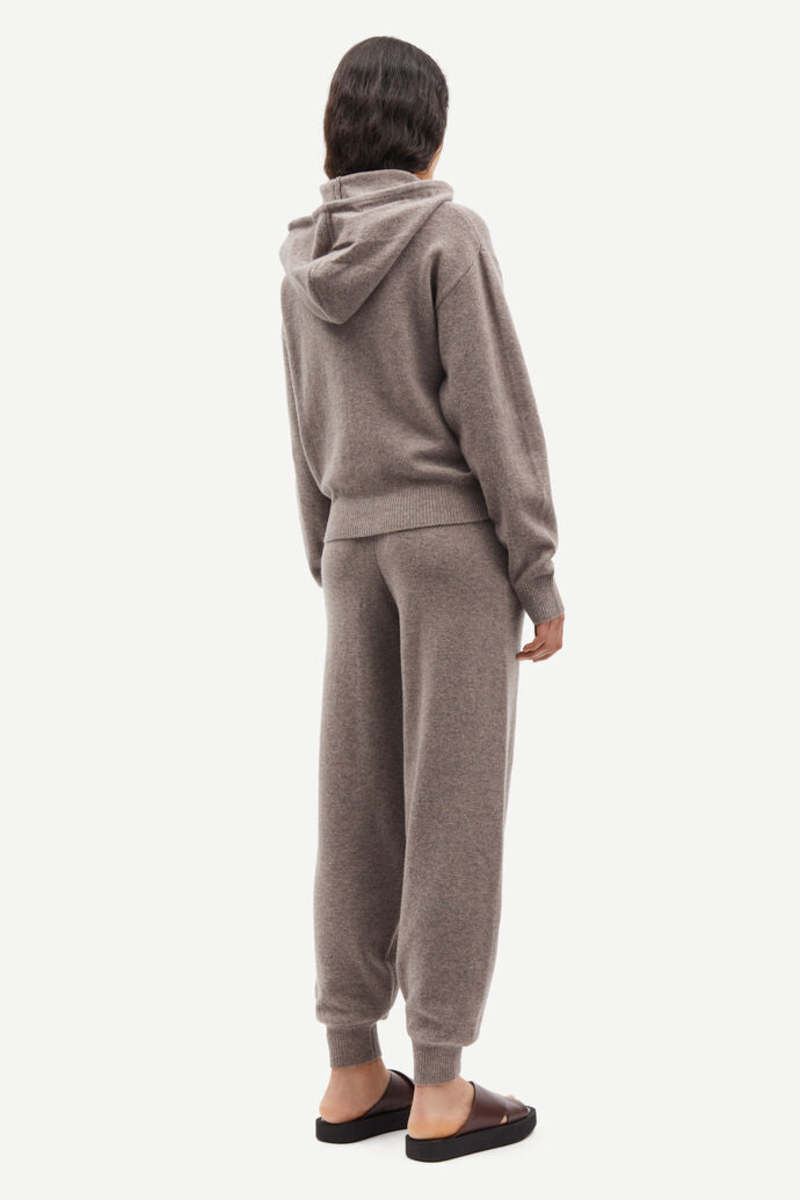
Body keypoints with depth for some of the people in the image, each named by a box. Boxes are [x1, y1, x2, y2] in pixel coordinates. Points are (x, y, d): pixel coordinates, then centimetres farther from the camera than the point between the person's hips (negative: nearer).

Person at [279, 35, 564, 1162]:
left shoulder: (304, 255, 9)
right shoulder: (448, 234, -9)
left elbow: (309, 433, 12)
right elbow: (495, 416, -12)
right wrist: (541, 576, -8)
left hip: (359, 547, 6)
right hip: (458, 537, -6)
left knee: (362, 806, 8)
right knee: (454, 809, -2)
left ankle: (354, 1076, 13)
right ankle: (439, 1091, 3)